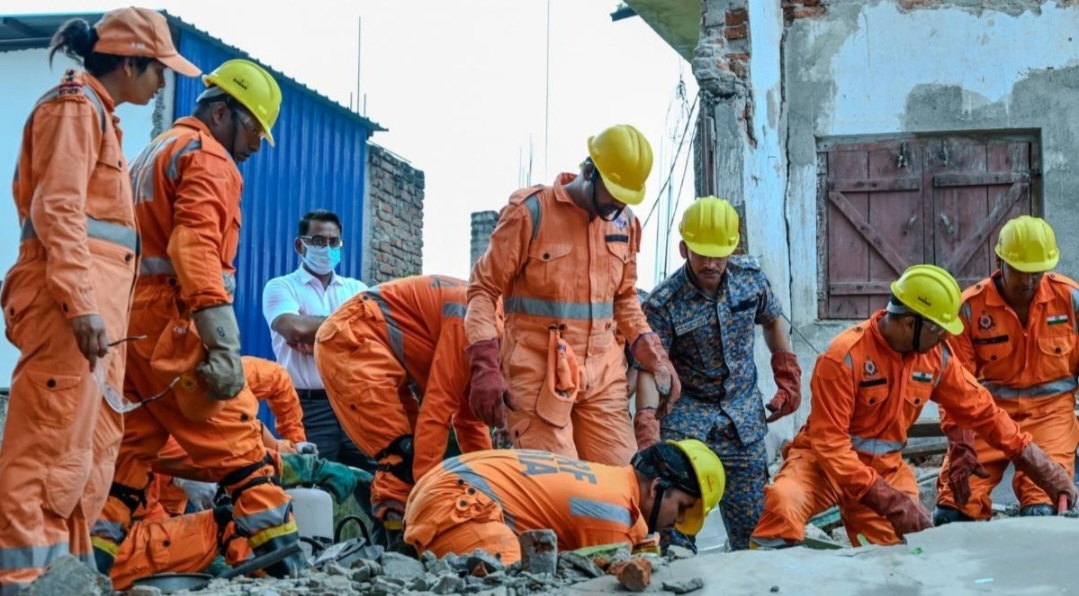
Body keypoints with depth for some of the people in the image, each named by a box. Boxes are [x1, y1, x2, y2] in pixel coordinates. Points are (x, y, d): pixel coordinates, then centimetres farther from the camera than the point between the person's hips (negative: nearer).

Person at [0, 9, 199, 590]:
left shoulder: (97, 112, 23)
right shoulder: (76, 105, -6)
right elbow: (59, 209, -16)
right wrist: (81, 303, -24)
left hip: (97, 299, 10)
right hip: (71, 299, -10)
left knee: (95, 444, 11)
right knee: (53, 445, -11)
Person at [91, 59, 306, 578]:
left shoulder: (153, 155, 26)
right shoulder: (207, 158, -5)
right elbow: (196, 249, -19)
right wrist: (224, 345, -26)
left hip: (131, 325, 9)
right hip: (173, 327, -9)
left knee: (130, 448, 9)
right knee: (237, 443, -7)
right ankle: (281, 558, -8)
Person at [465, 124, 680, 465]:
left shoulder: (624, 222, 11)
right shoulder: (531, 211, -7)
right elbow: (484, 289, -4)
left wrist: (652, 355, 10)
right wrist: (486, 367, -15)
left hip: (603, 374, 6)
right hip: (538, 372, -5)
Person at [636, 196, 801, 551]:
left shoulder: (751, 277, -5)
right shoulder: (663, 304, -17)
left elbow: (772, 322, 13)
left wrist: (789, 380, 9)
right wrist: (646, 420, -40)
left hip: (744, 415, 3)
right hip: (687, 415, -3)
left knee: (751, 521, 7)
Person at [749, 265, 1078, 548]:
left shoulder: (936, 356, -4)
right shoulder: (845, 356, -22)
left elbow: (981, 411, 6)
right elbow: (829, 443, -22)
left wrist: (1044, 469, 5)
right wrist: (888, 500, -29)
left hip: (886, 467, 5)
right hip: (826, 461, -5)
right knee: (785, 504, -33)